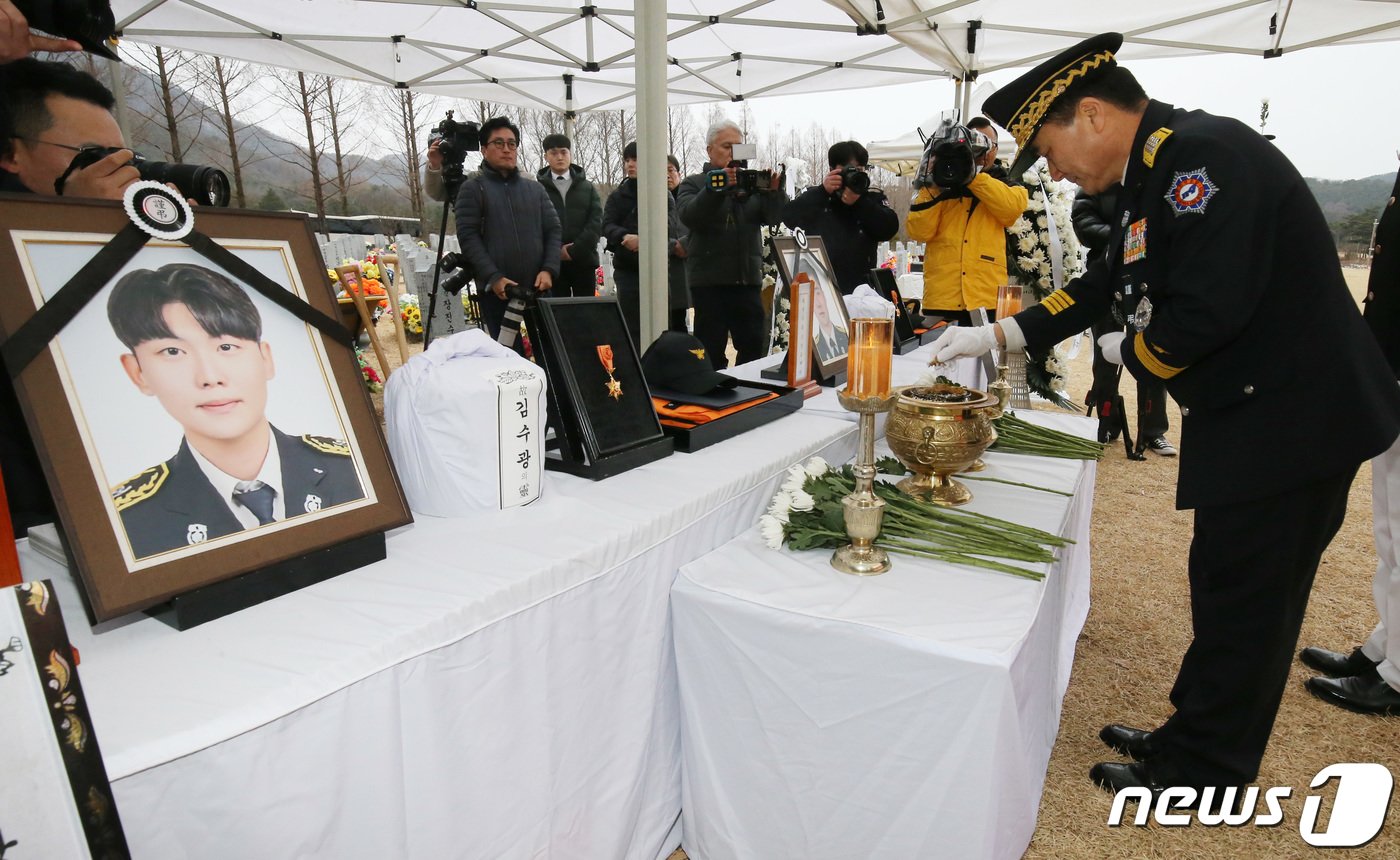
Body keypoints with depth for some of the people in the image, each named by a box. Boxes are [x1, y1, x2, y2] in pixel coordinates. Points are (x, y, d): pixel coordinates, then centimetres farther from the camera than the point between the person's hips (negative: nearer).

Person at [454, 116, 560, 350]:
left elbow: (553, 230, 12)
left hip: (537, 289, 4)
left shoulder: (535, 189, 17)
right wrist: (493, 277, -15)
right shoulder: (473, 188, 5)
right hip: (497, 291, -3)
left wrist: (549, 270, -5)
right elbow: (468, 236, -3)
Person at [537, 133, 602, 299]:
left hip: (584, 261, 1)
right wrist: (557, 251, -14)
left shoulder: (588, 188, 12)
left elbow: (596, 223, 0)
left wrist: (573, 250, -10)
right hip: (552, 263, -1)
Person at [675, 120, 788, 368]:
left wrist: (774, 190, -17)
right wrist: (718, 186, -25)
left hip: (748, 278, 3)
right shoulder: (693, 184, 7)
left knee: (754, 348, 3)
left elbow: (774, 217, 2)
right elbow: (689, 215, -14)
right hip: (709, 280, -3)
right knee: (711, 350, -1)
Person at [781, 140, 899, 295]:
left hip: (860, 288, 1)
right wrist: (823, 192, -15)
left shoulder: (873, 197, 15)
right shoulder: (814, 196, 12)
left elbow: (890, 229, -1)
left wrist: (859, 203, -14)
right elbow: (789, 218, -6)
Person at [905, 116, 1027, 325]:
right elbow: (919, 232, 0)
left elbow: (1012, 207, -10)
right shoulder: (941, 185, 14)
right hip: (941, 299, 1)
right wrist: (932, 185, -8)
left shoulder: (1006, 183, 14)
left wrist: (973, 175, -14)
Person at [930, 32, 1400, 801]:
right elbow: (1105, 284, 15)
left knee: (1242, 603, 4)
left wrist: (1130, 354, -8)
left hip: (1290, 419, -9)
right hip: (1248, 414, 9)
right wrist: (996, 335, 10)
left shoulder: (1201, 155, -20)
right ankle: (1193, 737, 35)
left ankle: (1202, 773, 22)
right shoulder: (1156, 173, 11)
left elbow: (1205, 310, -27)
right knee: (1225, 590, 18)